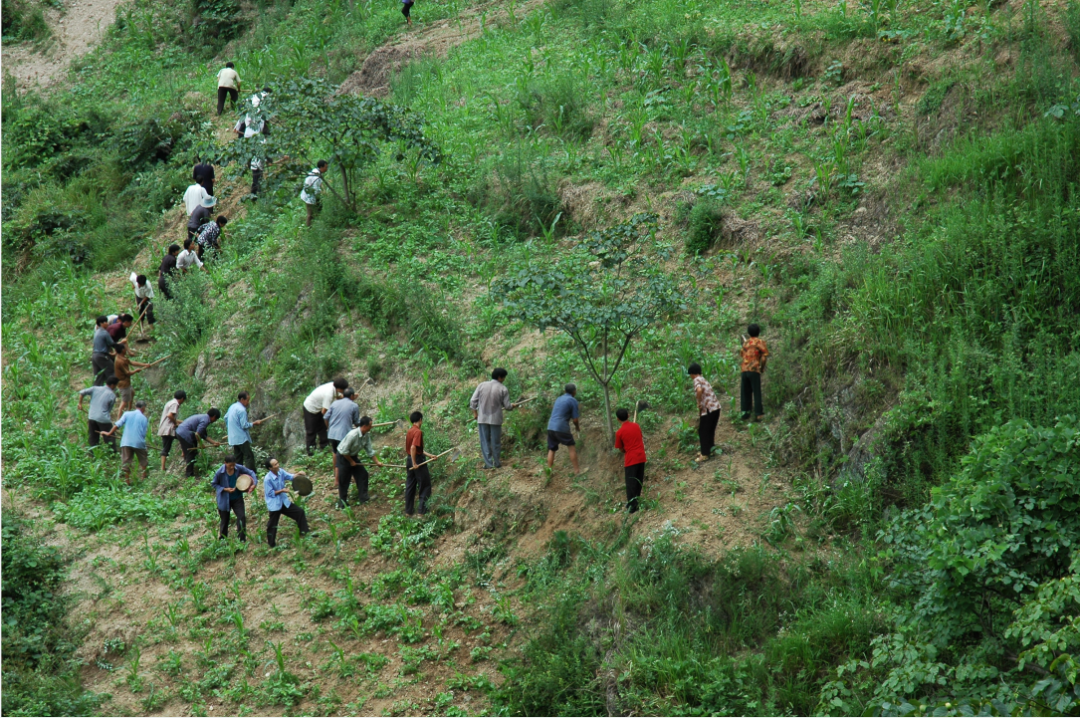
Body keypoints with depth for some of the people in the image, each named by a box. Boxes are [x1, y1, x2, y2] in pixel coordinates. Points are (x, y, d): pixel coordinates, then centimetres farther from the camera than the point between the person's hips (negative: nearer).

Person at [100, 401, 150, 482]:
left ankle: (127, 481, -4)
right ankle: (145, 479, 20)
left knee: (126, 462, 1)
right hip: (139, 443, -1)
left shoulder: (127, 414, 8)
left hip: (126, 442, 1)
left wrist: (109, 433, 9)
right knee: (144, 462, 15)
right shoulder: (144, 419, 7)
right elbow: (144, 433, 7)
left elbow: (117, 425, 1)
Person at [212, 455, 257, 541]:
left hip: (237, 498, 2)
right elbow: (213, 484, -7)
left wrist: (254, 484, -18)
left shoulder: (239, 468, -14)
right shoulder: (219, 473, -20)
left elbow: (250, 473, -2)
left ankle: (242, 540, 2)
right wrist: (225, 489, -21)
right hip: (224, 499, -2)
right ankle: (222, 540, 31)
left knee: (242, 517, -7)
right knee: (224, 520, 11)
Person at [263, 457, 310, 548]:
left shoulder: (280, 471, -6)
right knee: (272, 525, 4)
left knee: (300, 512, 9)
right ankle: (271, 544, 18)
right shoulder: (267, 479, -24)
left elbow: (290, 477, 0)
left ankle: (304, 532, 21)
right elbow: (270, 493, -19)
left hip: (284, 501, 7)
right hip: (274, 504, -7)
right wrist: (281, 491, -23)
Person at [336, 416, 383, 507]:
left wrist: (377, 462, -1)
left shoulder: (366, 436, -8)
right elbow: (344, 451, -27)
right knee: (344, 480, -1)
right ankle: (342, 503, 11)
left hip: (353, 456, 8)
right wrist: (351, 461, -16)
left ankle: (364, 498, 12)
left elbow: (369, 450, 3)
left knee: (362, 474, 4)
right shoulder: (353, 435, -33)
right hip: (343, 457, -8)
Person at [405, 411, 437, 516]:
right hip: (418, 460, -8)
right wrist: (414, 463, -22)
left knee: (410, 486, 12)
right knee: (425, 486, 2)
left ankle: (408, 511, 15)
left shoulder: (409, 431, 11)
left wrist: (428, 455, 20)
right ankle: (423, 511, 1)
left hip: (409, 460, 8)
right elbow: (413, 447, -26)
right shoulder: (418, 432, -17)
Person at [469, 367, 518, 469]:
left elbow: (473, 401, -2)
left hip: (482, 418, 2)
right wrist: (513, 405, 16)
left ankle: (488, 463, 5)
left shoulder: (482, 385, -1)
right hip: (495, 419, -2)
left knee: (485, 441, 7)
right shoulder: (503, 389, -8)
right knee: (495, 442, 10)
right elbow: (507, 406, -6)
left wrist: (475, 412, 11)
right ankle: (496, 463, 18)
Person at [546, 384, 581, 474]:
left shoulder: (558, 399, 19)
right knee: (571, 448, 8)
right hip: (562, 428, -6)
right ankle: (576, 470, 11)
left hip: (550, 427, 6)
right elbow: (575, 419, -4)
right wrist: (577, 427, 17)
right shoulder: (573, 401, -2)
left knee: (551, 450, 13)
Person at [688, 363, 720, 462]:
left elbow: (699, 390, -29)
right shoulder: (704, 380, 19)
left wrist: (699, 403, -16)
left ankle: (705, 454, 7)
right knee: (711, 431, 21)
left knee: (703, 431, 4)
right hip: (716, 407, 8)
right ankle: (709, 450, 32)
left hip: (708, 409, -8)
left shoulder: (697, 380, -8)